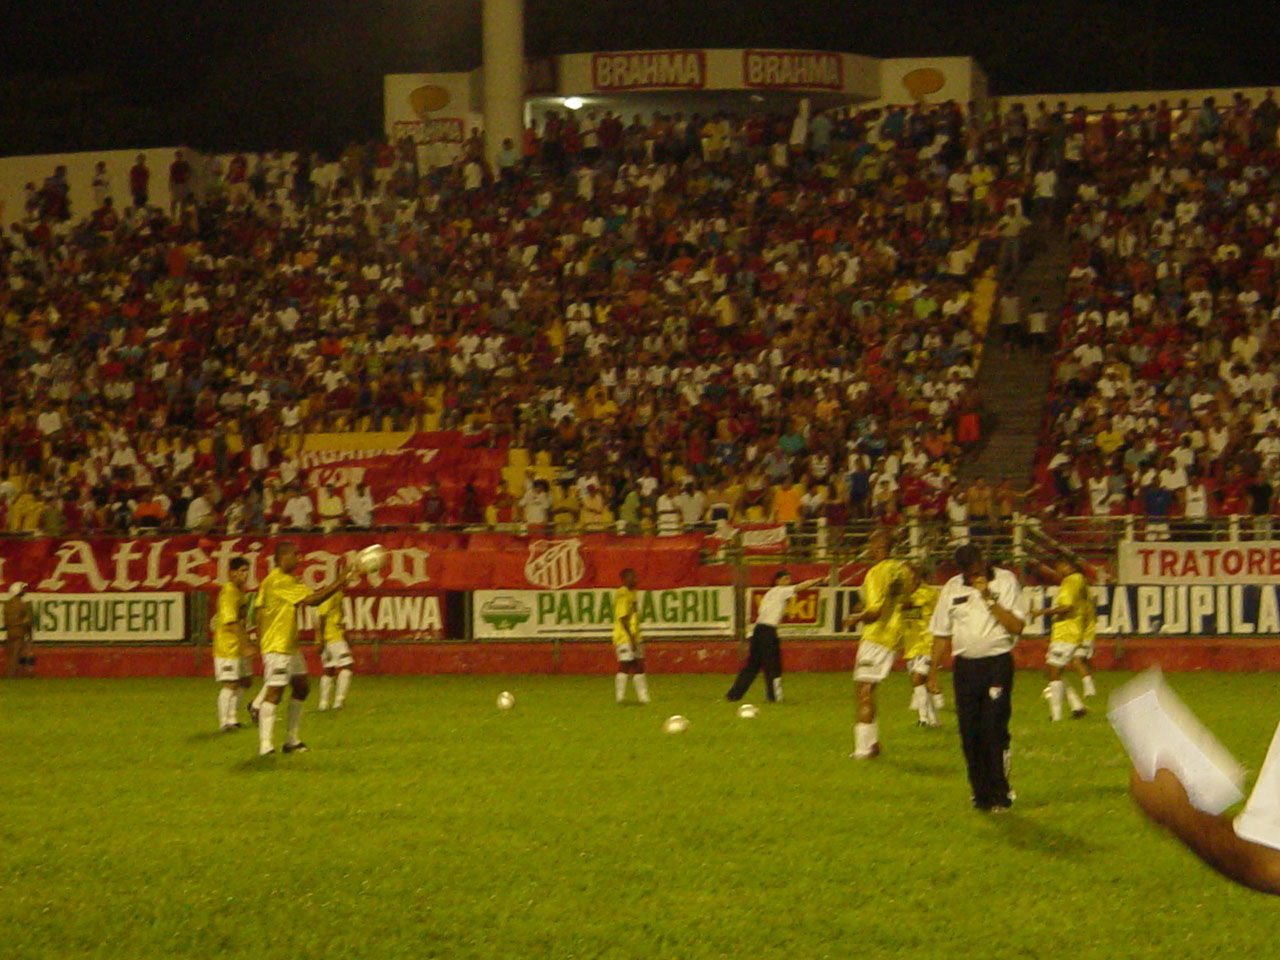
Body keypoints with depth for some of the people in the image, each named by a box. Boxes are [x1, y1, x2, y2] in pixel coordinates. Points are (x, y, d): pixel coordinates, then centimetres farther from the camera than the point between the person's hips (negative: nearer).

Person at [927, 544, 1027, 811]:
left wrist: (989, 599, -15)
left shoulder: (1005, 581, 0)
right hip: (965, 666, 4)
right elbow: (941, 634, 14)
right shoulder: (952, 588, 9)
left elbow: (1017, 626, -8)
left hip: (997, 663, -4)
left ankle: (1000, 795, -3)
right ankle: (980, 793, 11)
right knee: (969, 732, 2)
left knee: (994, 729, -9)